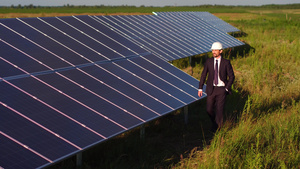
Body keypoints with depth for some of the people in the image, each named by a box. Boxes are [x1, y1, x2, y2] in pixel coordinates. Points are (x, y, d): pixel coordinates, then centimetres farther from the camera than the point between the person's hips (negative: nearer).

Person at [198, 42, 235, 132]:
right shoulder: (208, 61, 0)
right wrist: (200, 88, 4)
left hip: (221, 89, -2)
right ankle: (215, 122, 34)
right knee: (209, 109, 4)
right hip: (211, 89, 2)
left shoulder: (226, 63, -6)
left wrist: (227, 88, -6)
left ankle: (217, 127, 18)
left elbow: (231, 76, 0)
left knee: (219, 109, -3)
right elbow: (203, 75, 7)